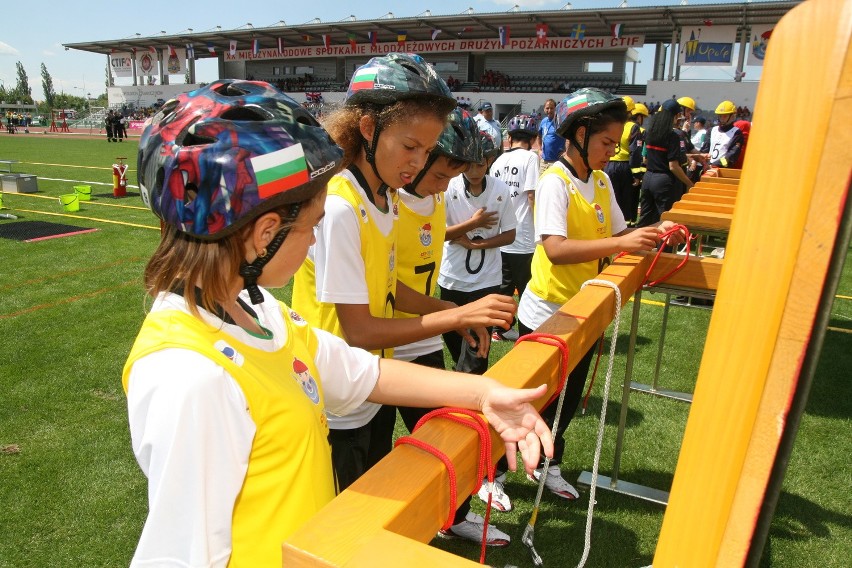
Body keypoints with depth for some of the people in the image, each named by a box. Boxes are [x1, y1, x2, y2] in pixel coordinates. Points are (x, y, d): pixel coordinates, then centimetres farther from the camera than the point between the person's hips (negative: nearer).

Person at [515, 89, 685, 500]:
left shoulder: (602, 181, 6)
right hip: (546, 314, -7)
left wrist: (651, 233, -7)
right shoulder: (555, 182, -19)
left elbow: (617, 234, 11)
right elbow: (555, 249, -31)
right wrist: (621, 243, -35)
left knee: (567, 399, 20)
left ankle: (547, 463, 41)